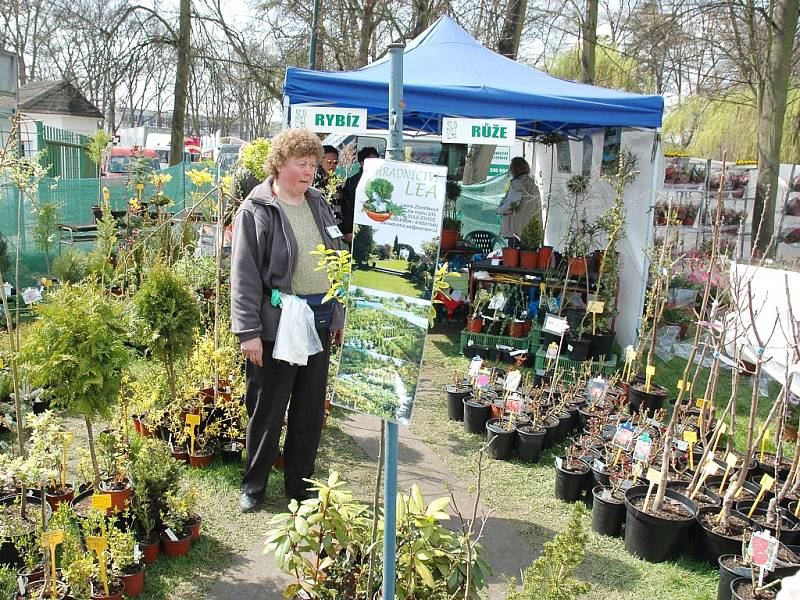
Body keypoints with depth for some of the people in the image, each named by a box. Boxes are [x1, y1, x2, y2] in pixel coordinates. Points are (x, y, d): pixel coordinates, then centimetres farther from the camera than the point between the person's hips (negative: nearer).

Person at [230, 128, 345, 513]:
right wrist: (248, 331, -17)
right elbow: (244, 276, -12)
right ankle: (253, 485, 25)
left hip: (319, 322, 6)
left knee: (311, 410, 14)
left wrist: (338, 316, 15)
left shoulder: (318, 204, 11)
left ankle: (300, 484, 29)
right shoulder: (256, 210, -8)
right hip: (276, 325, -6)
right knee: (267, 411, 6)